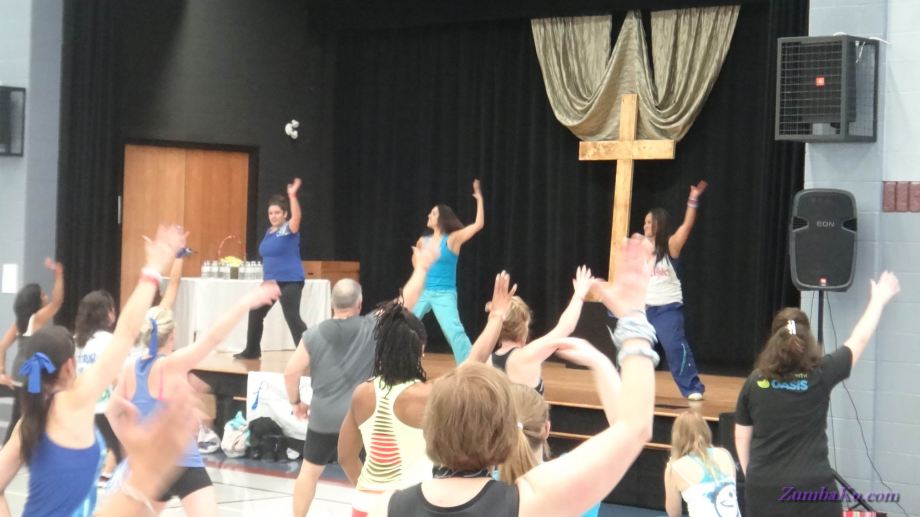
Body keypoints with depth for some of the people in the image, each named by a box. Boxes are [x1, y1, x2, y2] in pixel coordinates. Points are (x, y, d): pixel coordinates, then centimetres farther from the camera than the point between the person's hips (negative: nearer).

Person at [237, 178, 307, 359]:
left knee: (292, 317, -15)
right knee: (255, 313, 15)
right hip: (270, 281, 9)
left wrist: (292, 195, -45)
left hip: (290, 281, -8)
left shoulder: (290, 229, -11)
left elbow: (297, 216, -33)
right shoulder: (269, 232, 11)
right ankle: (252, 351, 30)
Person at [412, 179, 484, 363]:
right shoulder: (424, 240, 5)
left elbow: (478, 225, -20)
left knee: (454, 330, -18)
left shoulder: (453, 239, -8)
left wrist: (479, 199, -24)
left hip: (444, 294, -5)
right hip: (423, 292, 5)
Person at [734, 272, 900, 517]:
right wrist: (879, 299, 22)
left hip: (762, 489, 3)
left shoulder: (755, 381, 0)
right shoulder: (820, 375, -7)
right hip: (812, 490, -3)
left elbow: (741, 436, 8)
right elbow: (859, 340, 7)